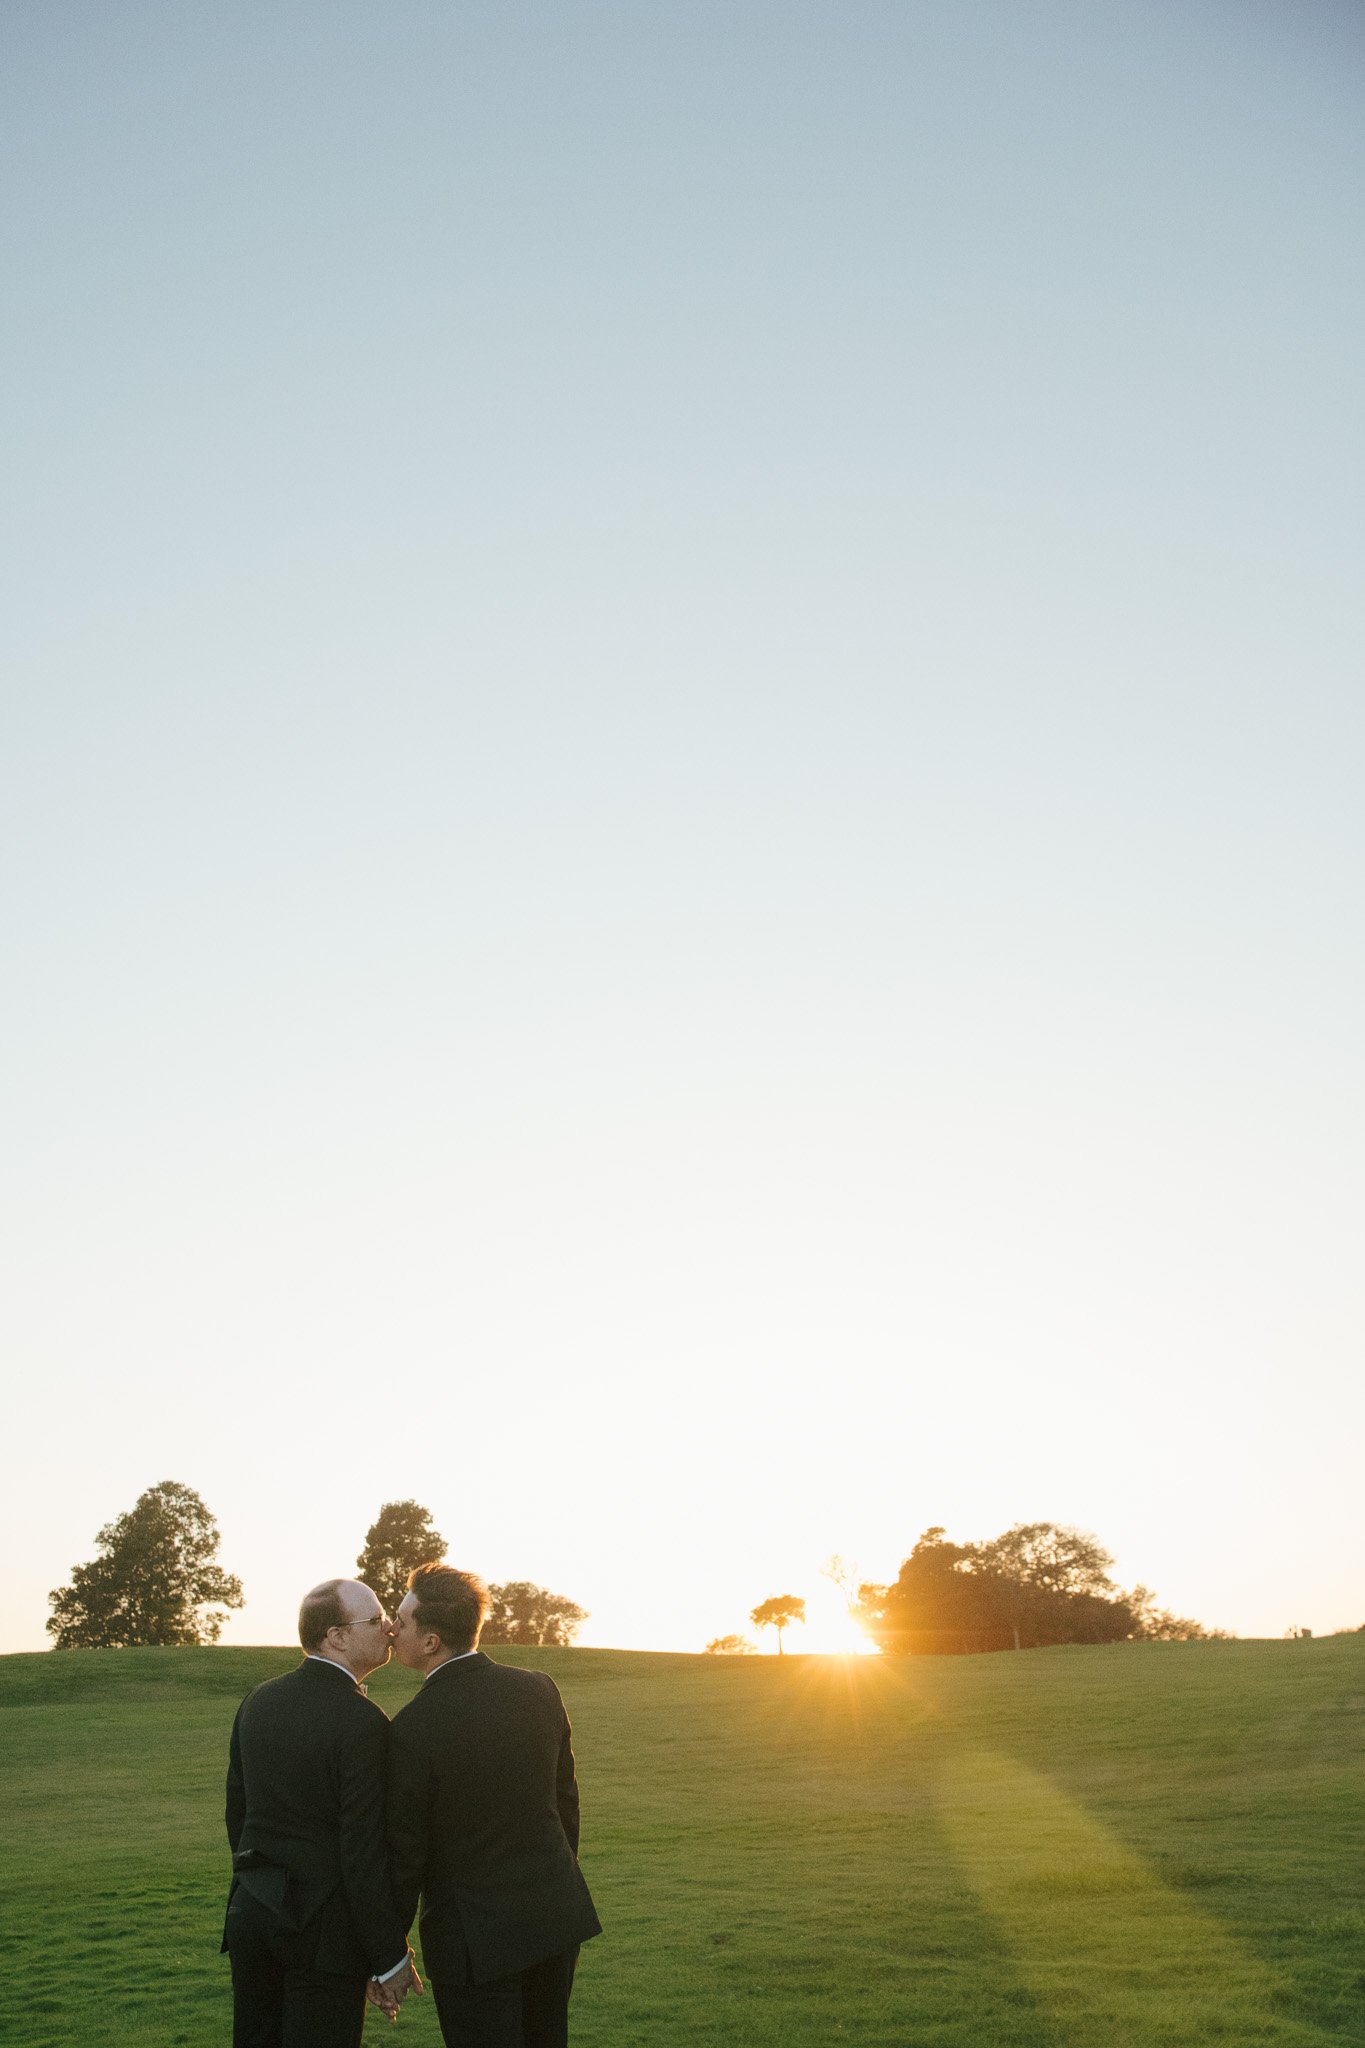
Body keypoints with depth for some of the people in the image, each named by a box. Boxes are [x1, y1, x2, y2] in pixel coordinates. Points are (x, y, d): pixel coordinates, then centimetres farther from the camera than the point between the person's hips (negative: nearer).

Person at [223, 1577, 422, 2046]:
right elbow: (364, 1852, -18)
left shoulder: (257, 1702, 4)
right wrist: (392, 1958, -10)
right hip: (322, 1925, -7)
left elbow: (237, 1810, 12)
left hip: (252, 1910, 7)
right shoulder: (362, 1721, -18)